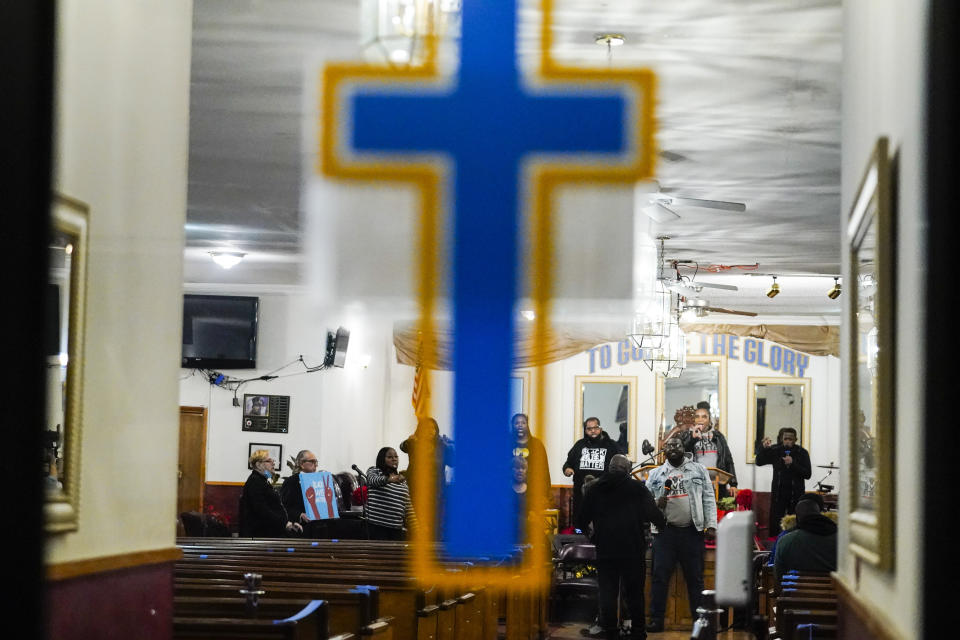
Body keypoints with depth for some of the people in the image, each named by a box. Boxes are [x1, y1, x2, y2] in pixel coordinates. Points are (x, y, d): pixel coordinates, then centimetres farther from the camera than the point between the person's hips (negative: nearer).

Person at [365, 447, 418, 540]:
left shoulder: (402, 480, 18)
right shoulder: (373, 471, 1)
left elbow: (407, 504, 18)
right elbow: (374, 480, -24)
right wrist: (389, 479, -45)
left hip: (397, 526, 6)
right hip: (377, 524, -6)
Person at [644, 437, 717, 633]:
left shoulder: (698, 470, 8)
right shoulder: (656, 474, 11)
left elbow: (709, 499, 4)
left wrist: (711, 525, -5)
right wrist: (656, 505, -10)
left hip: (692, 531, -1)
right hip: (665, 531, 1)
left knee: (695, 578, 4)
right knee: (660, 576, -2)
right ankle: (656, 619, 3)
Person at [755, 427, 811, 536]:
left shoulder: (802, 453, 1)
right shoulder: (775, 450, 5)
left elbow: (807, 474, -5)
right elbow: (759, 462, 8)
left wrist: (793, 464, -17)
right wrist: (763, 448, -9)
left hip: (796, 494, -1)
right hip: (778, 493, 2)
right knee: (775, 524, -2)